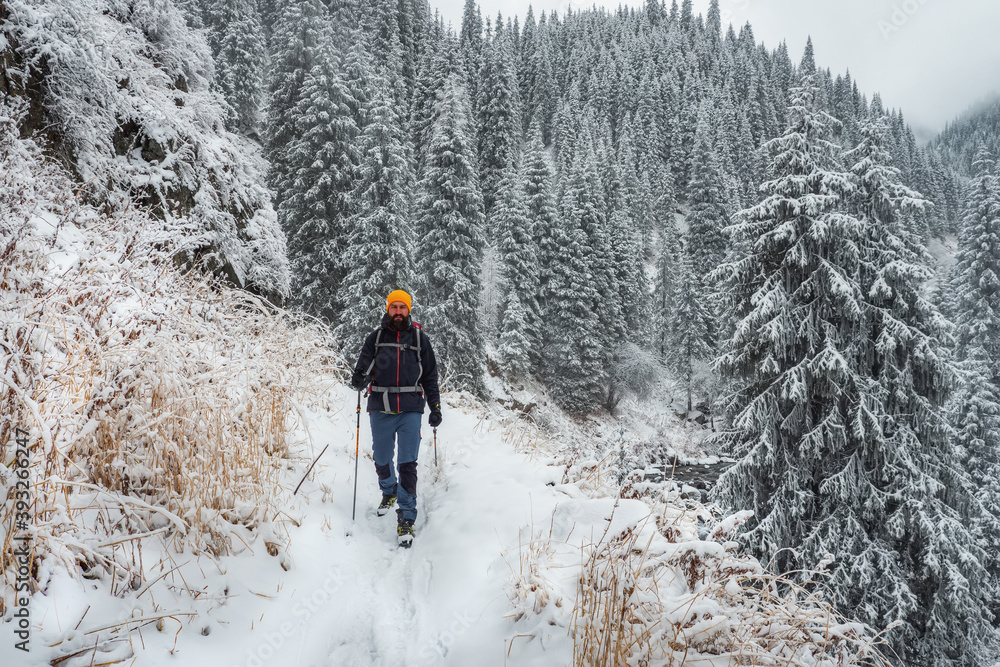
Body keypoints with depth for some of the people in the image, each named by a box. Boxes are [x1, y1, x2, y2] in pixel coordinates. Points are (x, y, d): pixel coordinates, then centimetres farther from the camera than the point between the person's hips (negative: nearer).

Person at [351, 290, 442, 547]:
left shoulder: (419, 338, 6)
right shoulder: (376, 337, 7)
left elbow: (430, 376, 10)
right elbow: (363, 366, 3)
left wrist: (436, 407, 6)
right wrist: (359, 380, -20)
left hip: (410, 409, -1)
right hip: (380, 409, 2)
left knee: (407, 464, -5)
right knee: (381, 459, 14)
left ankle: (406, 517, 3)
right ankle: (389, 491, 44)